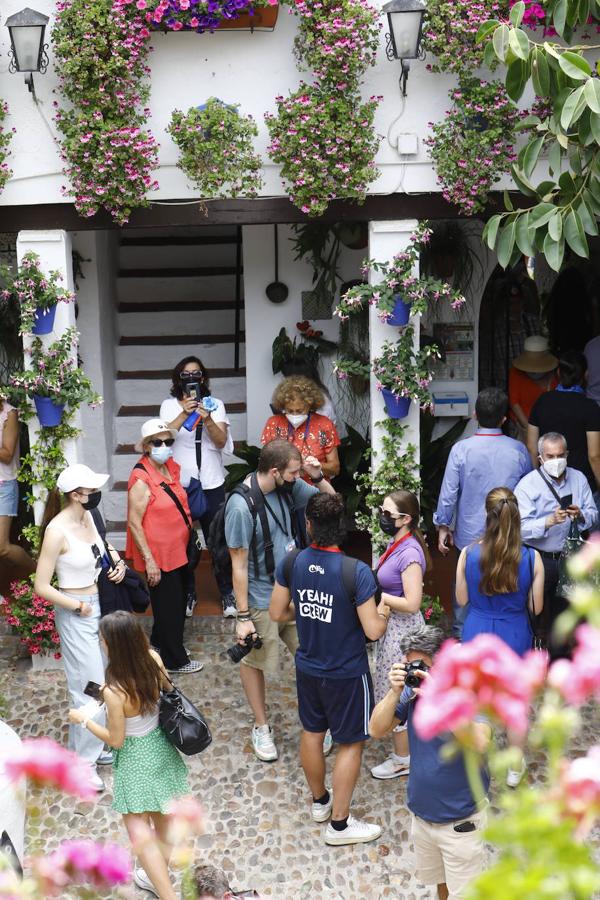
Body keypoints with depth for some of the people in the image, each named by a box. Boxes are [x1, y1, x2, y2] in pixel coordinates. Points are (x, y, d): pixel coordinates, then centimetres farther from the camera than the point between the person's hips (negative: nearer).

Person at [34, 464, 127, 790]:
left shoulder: (87, 517, -1)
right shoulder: (57, 530, -23)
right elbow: (41, 586, -20)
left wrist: (118, 562, 1)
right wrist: (78, 607, -14)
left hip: (100, 606, 8)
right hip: (76, 615, -8)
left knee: (101, 680, 17)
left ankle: (86, 745, 34)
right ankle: (83, 763, 14)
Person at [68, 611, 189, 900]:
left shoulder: (114, 691, -34)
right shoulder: (153, 658, -18)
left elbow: (116, 740, -19)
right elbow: (167, 688, 4)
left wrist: (84, 720, -6)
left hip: (137, 757, -7)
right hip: (161, 744, 7)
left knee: (139, 832, 8)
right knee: (162, 813, 27)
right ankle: (160, 875, 49)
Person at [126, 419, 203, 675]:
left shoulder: (171, 467, 2)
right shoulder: (141, 479, -23)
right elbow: (134, 523, -21)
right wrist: (149, 560, -21)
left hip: (177, 549, 8)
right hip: (158, 554, -8)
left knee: (177, 601, 22)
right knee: (169, 606, 5)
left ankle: (160, 642, 43)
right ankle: (175, 660, 21)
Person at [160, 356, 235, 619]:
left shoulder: (215, 404, 6)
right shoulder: (170, 405, 4)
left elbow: (221, 441, -6)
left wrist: (207, 419, -23)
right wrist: (184, 414, -26)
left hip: (211, 483, 0)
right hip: (179, 482, 0)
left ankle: (227, 593, 12)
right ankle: (187, 593, 20)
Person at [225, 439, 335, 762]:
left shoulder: (289, 487, -7)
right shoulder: (242, 507, -26)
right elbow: (239, 566, -20)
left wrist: (318, 476, -14)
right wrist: (243, 617, -15)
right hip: (262, 600, -6)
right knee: (254, 662, 14)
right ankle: (261, 727, 35)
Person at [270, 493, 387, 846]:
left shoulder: (291, 564, -13)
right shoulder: (357, 572, -27)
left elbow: (278, 613, -1)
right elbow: (373, 631, -22)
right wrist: (383, 614, 0)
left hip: (308, 668, 5)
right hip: (347, 674, -5)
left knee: (312, 732, 23)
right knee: (352, 743, 12)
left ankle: (320, 801, 44)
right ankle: (339, 824, 21)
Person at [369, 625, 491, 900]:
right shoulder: (413, 691, -8)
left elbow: (478, 744, -39)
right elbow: (377, 730, -8)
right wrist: (394, 692, -22)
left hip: (460, 823, -5)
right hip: (421, 815, 5)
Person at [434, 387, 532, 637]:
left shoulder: (461, 449, -14)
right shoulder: (519, 450, -7)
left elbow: (449, 492, -10)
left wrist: (443, 526, 4)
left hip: (470, 534, -1)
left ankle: (461, 636, 25)